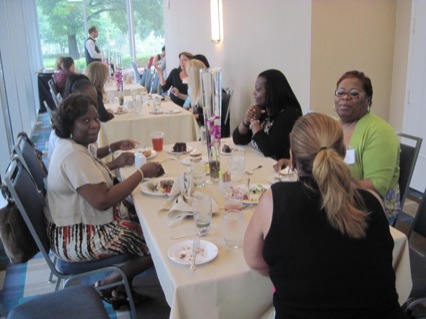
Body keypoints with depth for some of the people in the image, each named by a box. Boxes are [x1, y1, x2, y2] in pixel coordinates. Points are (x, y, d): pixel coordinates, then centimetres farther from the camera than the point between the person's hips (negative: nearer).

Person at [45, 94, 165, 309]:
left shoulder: (76, 146, 6)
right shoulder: (74, 156, -26)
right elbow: (102, 200, -31)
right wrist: (141, 173, -24)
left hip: (80, 222, 10)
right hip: (77, 238, -10)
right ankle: (109, 285, 8)